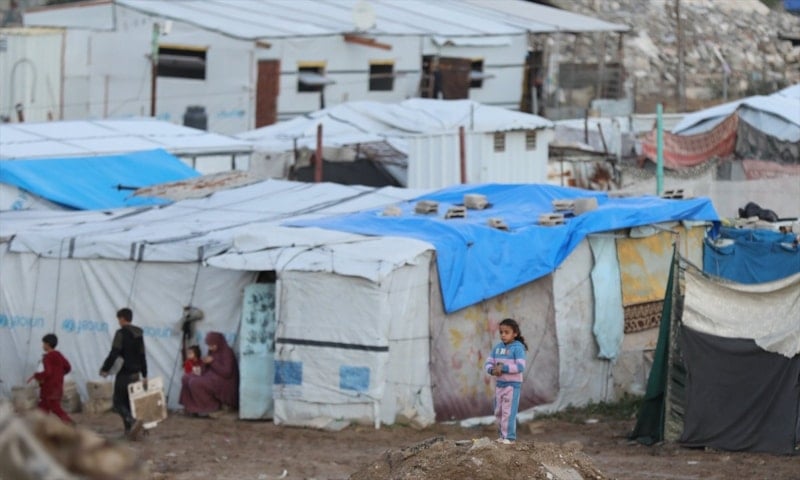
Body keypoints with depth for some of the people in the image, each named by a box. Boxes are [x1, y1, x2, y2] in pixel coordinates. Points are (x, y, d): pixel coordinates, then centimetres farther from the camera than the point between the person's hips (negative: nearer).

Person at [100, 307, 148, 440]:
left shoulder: (121, 333, -13)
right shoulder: (138, 334, 10)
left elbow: (114, 354, -20)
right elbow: (142, 356, 13)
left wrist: (105, 369, -11)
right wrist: (144, 376, 16)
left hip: (123, 374, -7)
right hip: (135, 374, 7)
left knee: (119, 404, -2)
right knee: (129, 402, 14)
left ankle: (133, 422, -24)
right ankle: (129, 430, 11)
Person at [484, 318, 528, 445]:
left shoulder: (518, 348, -11)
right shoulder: (497, 347, 8)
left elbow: (520, 367, -21)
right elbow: (488, 363, 7)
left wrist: (503, 368, -23)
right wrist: (492, 370, -16)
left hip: (513, 384, -7)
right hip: (499, 383, 7)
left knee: (508, 411, -9)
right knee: (498, 412, 12)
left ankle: (510, 437, -6)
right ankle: (503, 435, 22)